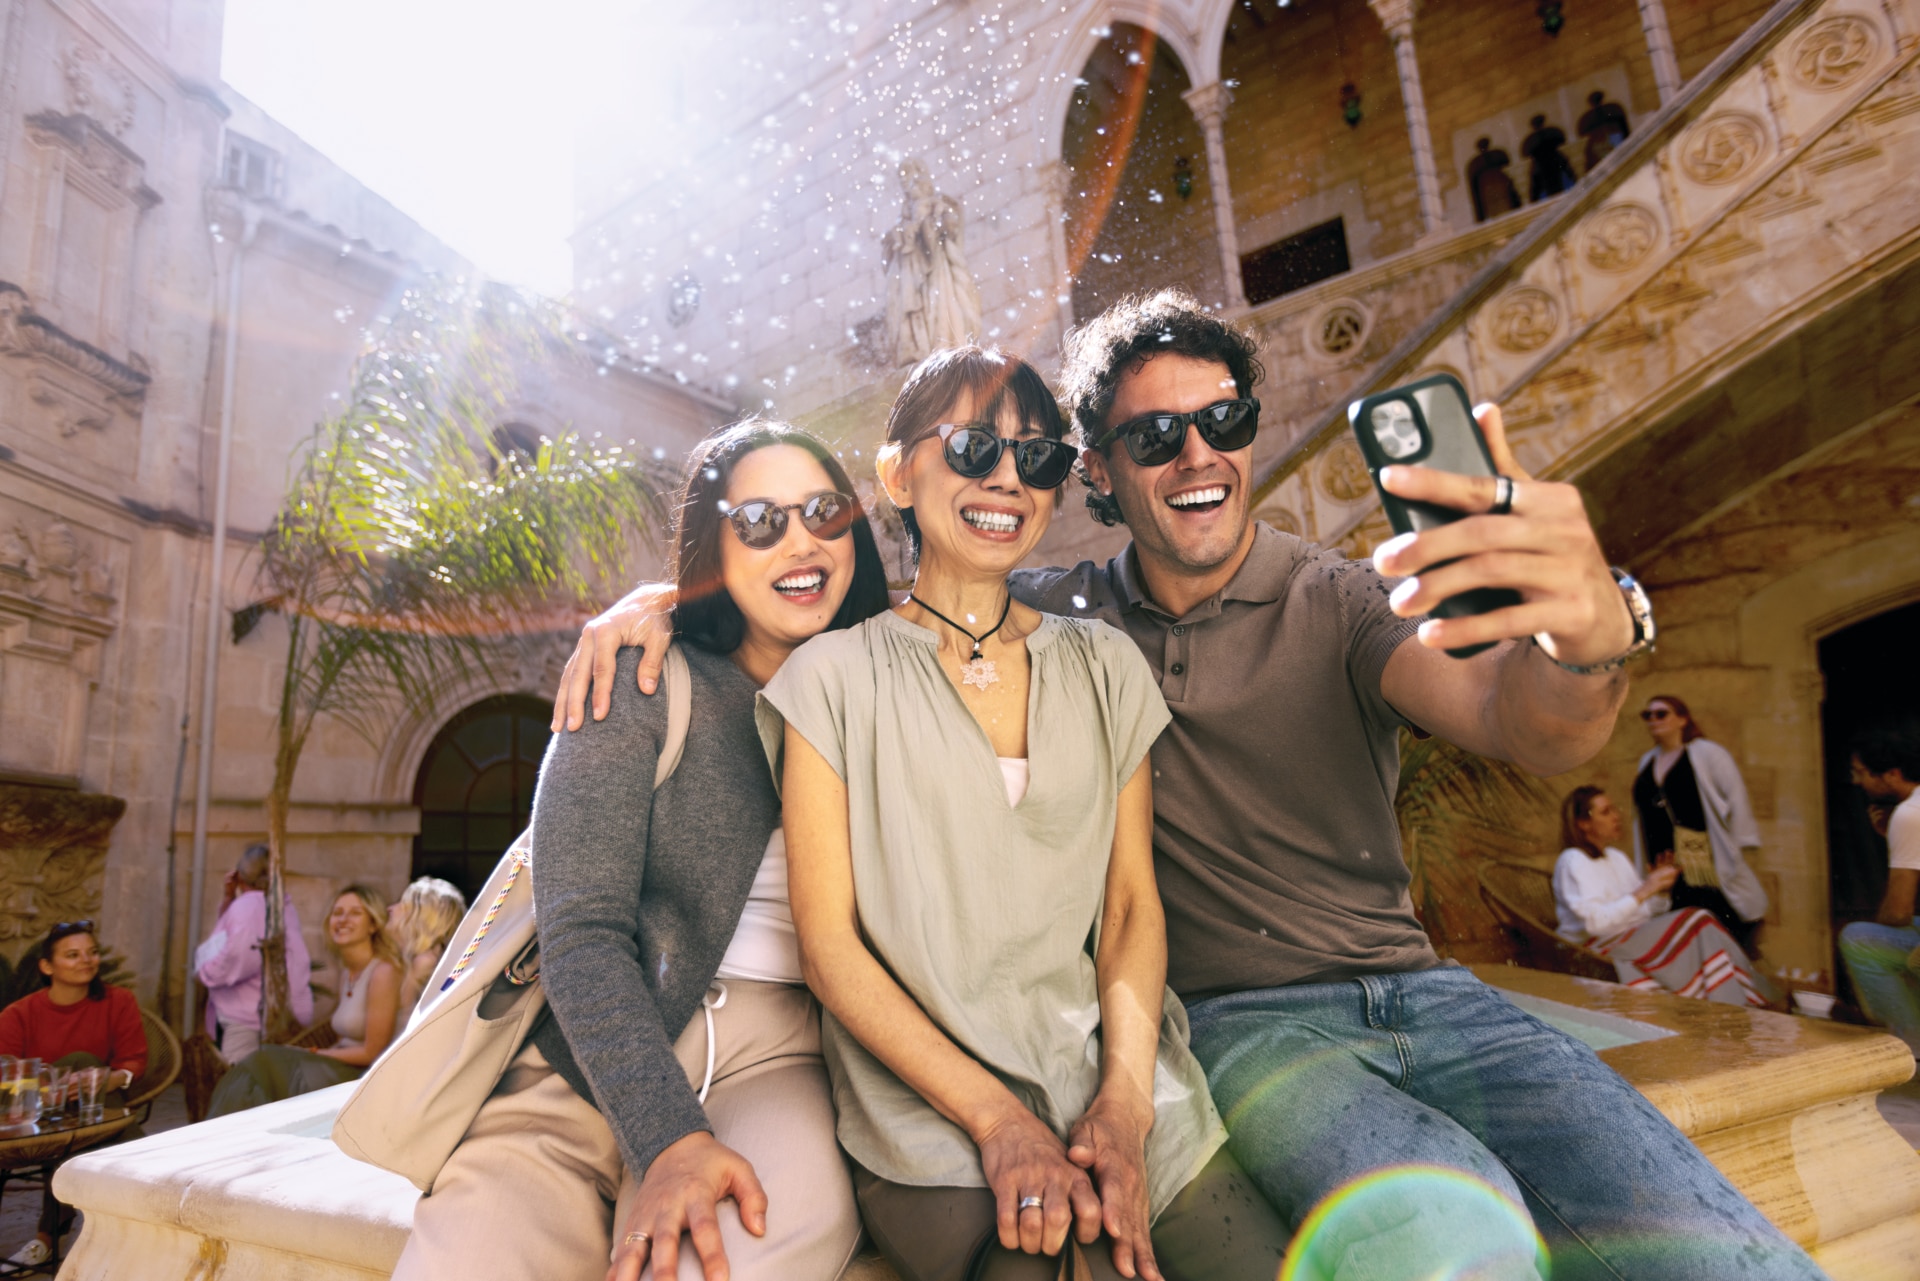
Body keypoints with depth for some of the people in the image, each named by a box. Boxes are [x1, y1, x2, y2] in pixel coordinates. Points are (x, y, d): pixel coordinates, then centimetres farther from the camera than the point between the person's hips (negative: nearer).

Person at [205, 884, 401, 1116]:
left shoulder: (383, 973, -15)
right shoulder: (347, 972, 13)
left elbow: (371, 1052, -14)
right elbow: (343, 1040, 14)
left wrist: (311, 1054, -4)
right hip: (343, 1069, 8)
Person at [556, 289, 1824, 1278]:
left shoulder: (1347, 603, 1)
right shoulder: (1059, 622, 3)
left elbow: (1519, 722, -17)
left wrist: (1591, 633, -40)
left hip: (1415, 989, 2)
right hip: (1232, 1018, -2)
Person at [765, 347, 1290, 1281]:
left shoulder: (1104, 664, 10)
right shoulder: (836, 677, 0)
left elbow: (1131, 904, 6)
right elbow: (828, 943, -5)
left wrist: (1126, 1105, -9)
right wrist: (997, 1119, -13)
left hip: (1113, 1076, 3)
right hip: (929, 1112, -2)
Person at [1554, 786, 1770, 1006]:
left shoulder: (1616, 857, 19)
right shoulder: (1573, 862, -7)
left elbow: (1649, 911, 17)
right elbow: (1595, 921, -20)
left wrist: (1660, 890, -3)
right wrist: (1645, 890, -19)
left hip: (1634, 936, 7)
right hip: (1596, 949, -7)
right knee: (1695, 921, -21)